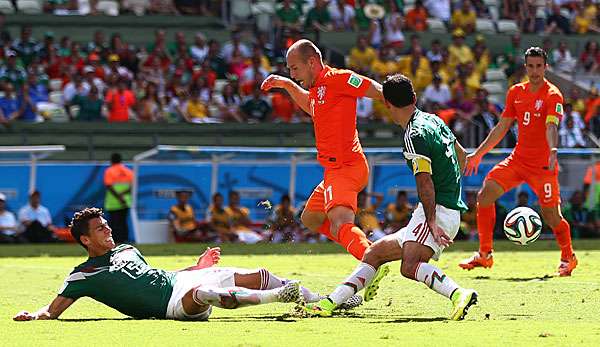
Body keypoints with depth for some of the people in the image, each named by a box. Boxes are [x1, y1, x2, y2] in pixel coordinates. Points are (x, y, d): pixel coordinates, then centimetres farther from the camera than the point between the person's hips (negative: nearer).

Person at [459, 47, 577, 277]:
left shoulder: (552, 95, -10)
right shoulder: (516, 92, 9)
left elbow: (551, 127, -26)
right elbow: (502, 127, 17)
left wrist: (553, 151, -45)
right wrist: (478, 154, 18)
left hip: (542, 164, -5)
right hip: (517, 159, 5)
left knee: (550, 215, -5)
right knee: (485, 194, -9)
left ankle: (568, 258, 21)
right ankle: (484, 255, -1)